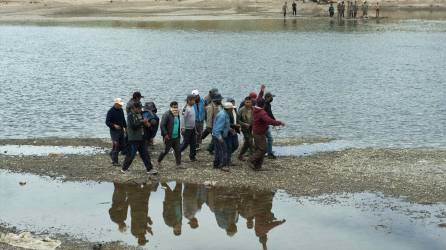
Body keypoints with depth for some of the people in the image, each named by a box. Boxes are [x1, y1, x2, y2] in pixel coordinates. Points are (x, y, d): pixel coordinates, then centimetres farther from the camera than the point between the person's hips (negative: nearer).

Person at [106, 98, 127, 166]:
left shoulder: (121, 110, 9)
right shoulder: (111, 111, -13)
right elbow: (107, 122, -13)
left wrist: (125, 127, 13)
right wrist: (114, 125, -27)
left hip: (121, 130, 7)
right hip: (114, 131, -7)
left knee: (122, 145, 9)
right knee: (116, 145, -10)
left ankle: (112, 154, 33)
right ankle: (114, 161, -3)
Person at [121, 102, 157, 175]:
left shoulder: (140, 114, 10)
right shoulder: (130, 115, -12)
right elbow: (133, 126, -23)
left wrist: (146, 123, -2)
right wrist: (142, 122, -23)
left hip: (141, 138, 7)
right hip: (133, 139, -7)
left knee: (145, 154, 7)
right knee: (131, 155, -1)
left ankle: (149, 169, 11)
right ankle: (124, 168, 14)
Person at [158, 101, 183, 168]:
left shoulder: (177, 115, 11)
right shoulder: (167, 115, -14)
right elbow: (162, 125, -17)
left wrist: (179, 134, 16)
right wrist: (165, 134, -21)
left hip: (176, 137, 7)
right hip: (168, 137, -7)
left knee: (178, 150, 2)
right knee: (166, 150, 3)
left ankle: (178, 164, 5)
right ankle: (159, 161, 24)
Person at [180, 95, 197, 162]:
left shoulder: (192, 107, 8)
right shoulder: (186, 108, -19)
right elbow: (183, 118, -21)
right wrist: (183, 128, -24)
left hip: (192, 128, 8)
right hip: (187, 129, -8)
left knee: (193, 143, 9)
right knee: (185, 143, 0)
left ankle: (192, 156, 18)